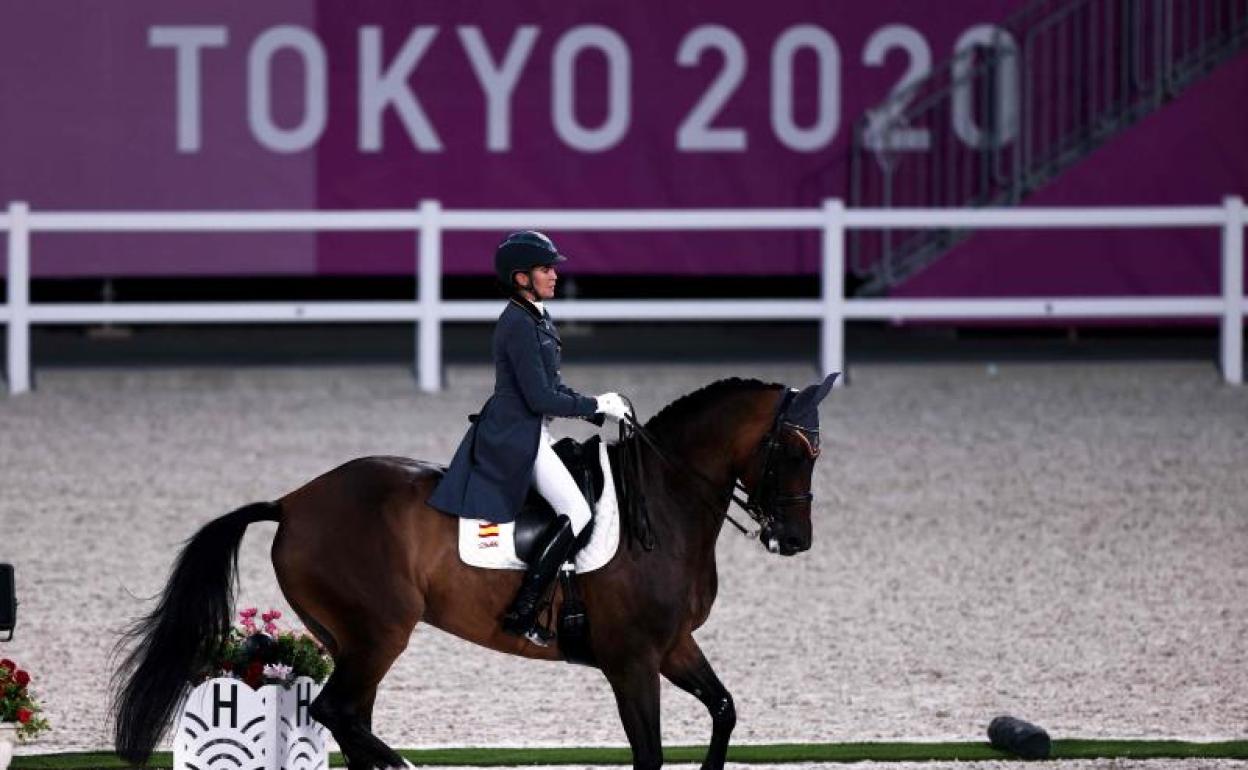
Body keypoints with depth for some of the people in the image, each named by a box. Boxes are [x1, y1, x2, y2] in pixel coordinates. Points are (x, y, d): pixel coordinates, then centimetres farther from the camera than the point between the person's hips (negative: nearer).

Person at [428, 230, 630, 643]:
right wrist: (596, 406, -13)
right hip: (516, 436, -11)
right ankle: (522, 613, -19)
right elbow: (540, 398, -21)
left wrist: (595, 406, 7)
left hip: (529, 432, 11)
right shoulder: (519, 325, -19)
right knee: (577, 513, -16)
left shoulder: (535, 317, 13)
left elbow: (551, 385, 21)